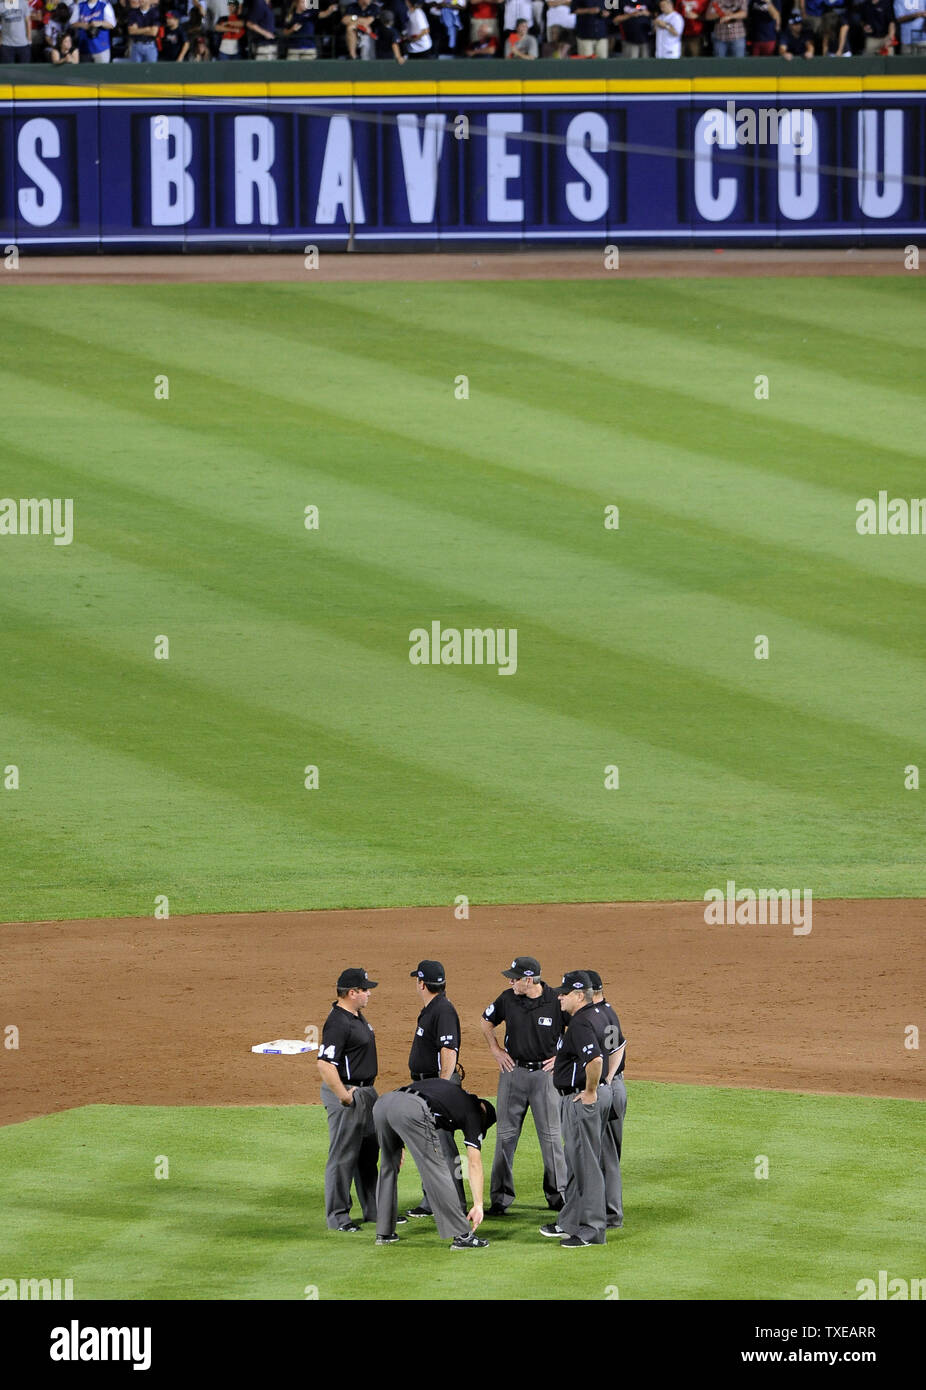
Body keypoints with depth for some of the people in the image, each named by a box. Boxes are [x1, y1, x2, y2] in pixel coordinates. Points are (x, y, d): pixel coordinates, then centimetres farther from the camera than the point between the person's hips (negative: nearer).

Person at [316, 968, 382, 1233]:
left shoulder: (357, 1017, 11)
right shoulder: (338, 1023, -21)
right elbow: (325, 1064, -28)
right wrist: (345, 1097, -24)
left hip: (366, 1092, 10)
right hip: (345, 1093, -10)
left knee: (368, 1154, 17)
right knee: (343, 1156, -4)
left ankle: (373, 1209, 27)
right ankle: (337, 1216, 0)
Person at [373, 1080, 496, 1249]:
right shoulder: (472, 1111, 17)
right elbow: (475, 1163, 10)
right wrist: (478, 1205, 7)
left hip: (381, 1104, 7)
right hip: (412, 1110, -7)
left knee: (388, 1168, 24)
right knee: (436, 1171, 0)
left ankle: (384, 1233, 28)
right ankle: (461, 1235, -2)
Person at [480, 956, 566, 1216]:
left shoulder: (557, 1002, -12)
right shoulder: (508, 998, -2)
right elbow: (486, 1021, 16)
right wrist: (496, 1051, 8)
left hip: (545, 1074, -3)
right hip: (513, 1072, 3)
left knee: (550, 1135, 2)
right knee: (506, 1134, 3)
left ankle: (557, 1194, 13)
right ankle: (501, 1196, 8)